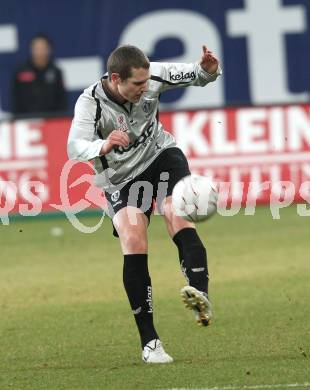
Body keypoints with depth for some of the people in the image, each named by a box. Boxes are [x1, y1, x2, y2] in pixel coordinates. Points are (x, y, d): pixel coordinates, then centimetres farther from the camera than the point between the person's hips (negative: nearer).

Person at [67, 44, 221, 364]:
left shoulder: (152, 76, -16)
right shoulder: (90, 103, -26)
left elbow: (194, 76, -1)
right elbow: (75, 147, -38)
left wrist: (208, 70, -25)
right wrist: (103, 147, -59)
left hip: (160, 154, 2)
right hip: (120, 178, -2)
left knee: (178, 215, -27)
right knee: (133, 244, -18)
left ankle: (200, 294, -45)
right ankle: (149, 342, -14)